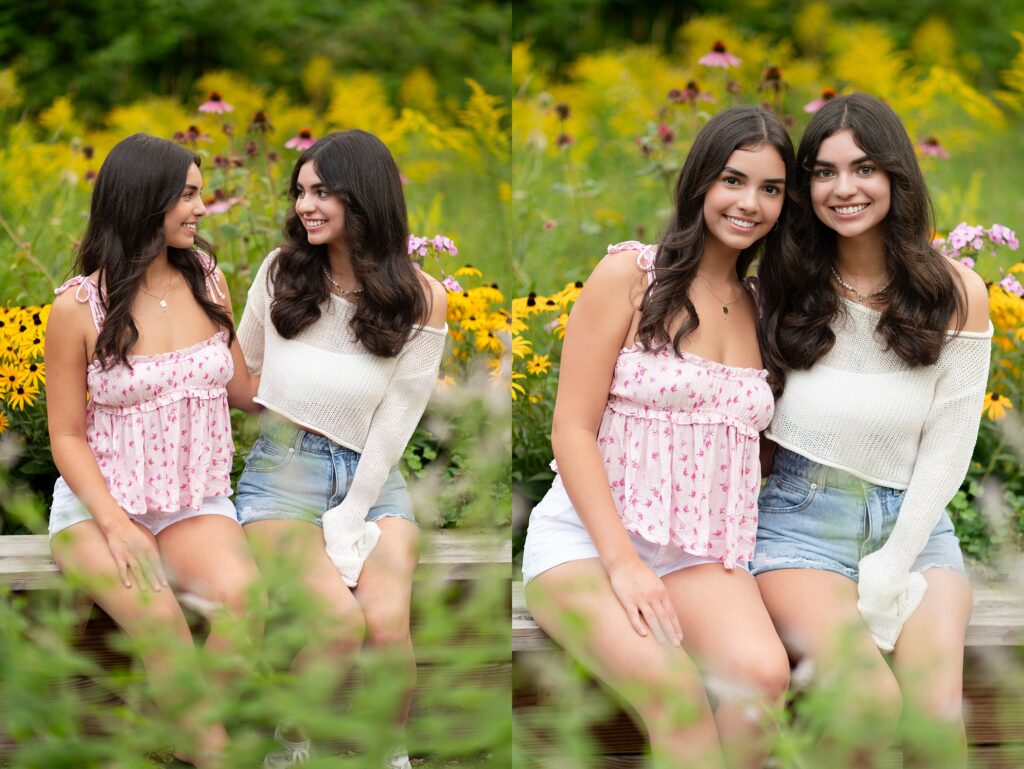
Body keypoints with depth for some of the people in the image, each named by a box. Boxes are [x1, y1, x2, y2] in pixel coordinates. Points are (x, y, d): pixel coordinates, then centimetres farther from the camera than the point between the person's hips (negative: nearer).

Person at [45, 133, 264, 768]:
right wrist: (115, 524, -17)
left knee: (242, 595, -32)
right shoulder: (80, 307, -7)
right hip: (101, 503, -3)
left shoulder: (206, 280, 6)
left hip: (198, 506, 3)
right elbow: (67, 436, -3)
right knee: (157, 615, -35)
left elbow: (241, 387, 19)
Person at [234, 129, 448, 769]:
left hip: (373, 475, 0)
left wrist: (351, 519, -9)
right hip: (283, 469, 0)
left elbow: (399, 415, -1)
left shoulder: (421, 297, 1)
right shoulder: (281, 271, 4)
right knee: (340, 619, -28)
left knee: (387, 622, -27)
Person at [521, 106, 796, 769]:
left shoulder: (759, 311, 16)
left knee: (763, 675, -29)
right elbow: (572, 431, -6)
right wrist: (622, 562, -17)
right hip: (587, 538, -4)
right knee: (672, 685, -34)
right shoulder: (631, 275, 0)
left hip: (704, 557, 4)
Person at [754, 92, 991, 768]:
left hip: (913, 518, 1)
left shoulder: (956, 292, 2)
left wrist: (894, 566, -8)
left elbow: (950, 442, 2)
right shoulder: (783, 281, 1)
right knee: (873, 704, -27)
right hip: (802, 516, -1)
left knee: (940, 714, -24)